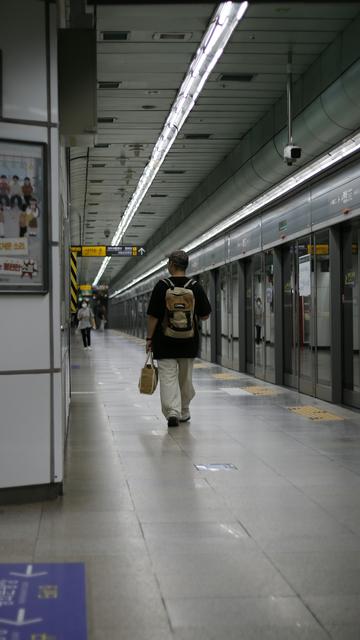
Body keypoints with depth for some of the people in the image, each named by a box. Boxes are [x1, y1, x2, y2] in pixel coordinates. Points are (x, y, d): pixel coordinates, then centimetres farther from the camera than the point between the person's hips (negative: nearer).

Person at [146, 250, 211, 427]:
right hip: (188, 342, 3)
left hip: (165, 342, -3)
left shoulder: (162, 286, -8)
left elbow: (153, 316, -9)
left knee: (168, 377, -1)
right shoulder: (195, 287, -2)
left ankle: (172, 412, -16)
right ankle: (184, 413, 27)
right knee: (185, 378, 16)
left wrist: (149, 338, 0)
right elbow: (205, 315, 3)